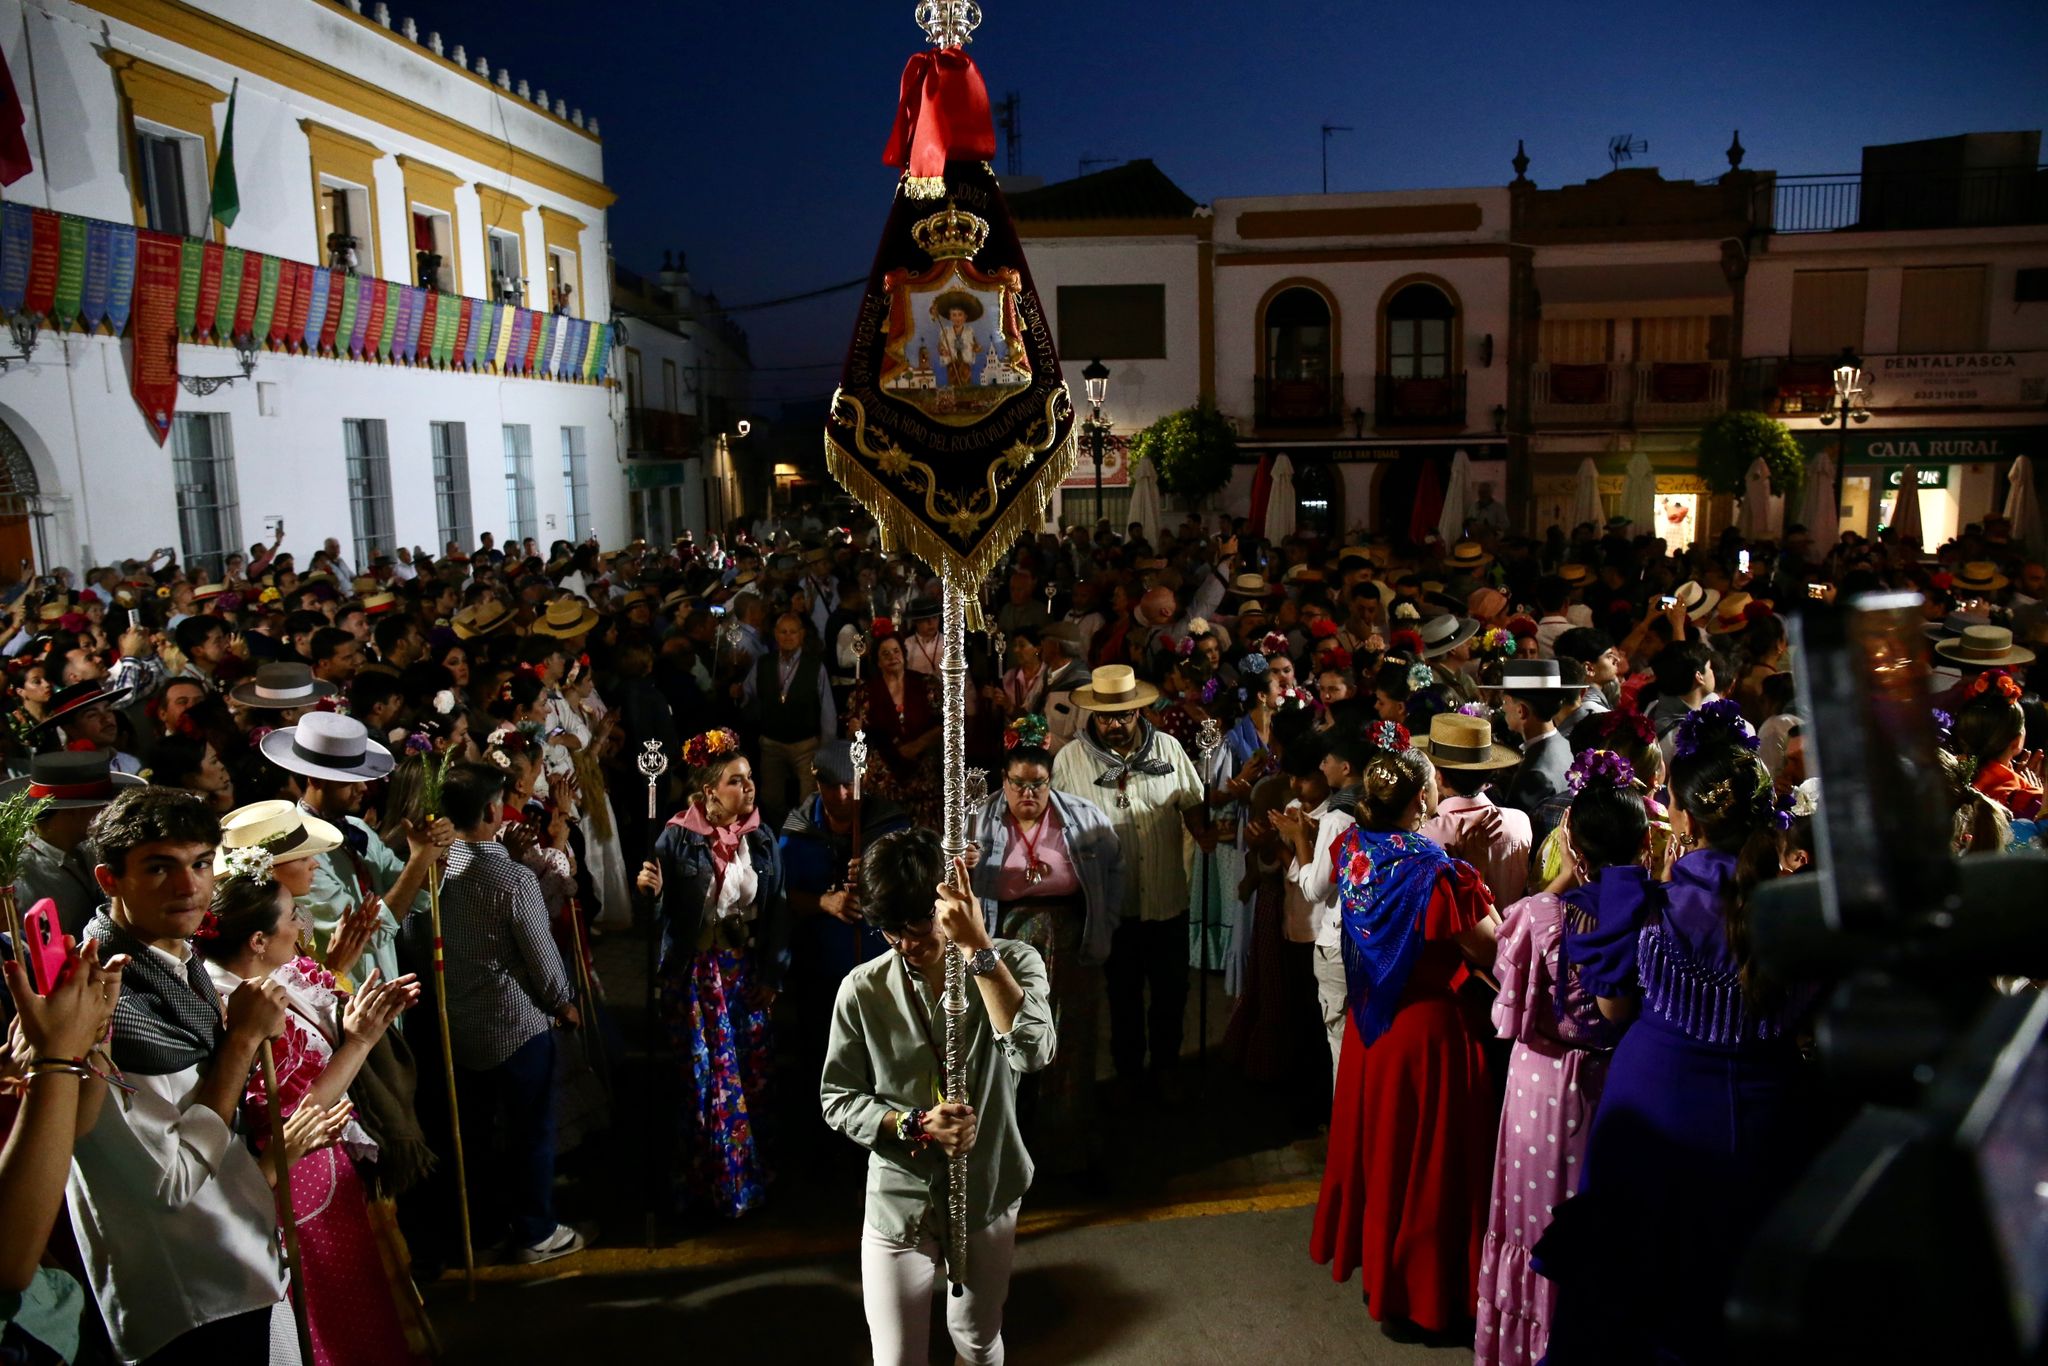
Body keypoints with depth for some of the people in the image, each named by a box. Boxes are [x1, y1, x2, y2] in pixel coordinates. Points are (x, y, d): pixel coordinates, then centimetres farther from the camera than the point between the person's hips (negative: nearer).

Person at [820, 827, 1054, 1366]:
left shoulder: (1013, 963, -13)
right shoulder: (863, 988, -11)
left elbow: (1033, 1051, -32)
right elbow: (837, 1098, -4)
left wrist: (977, 946, -36)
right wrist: (915, 1125, -20)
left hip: (988, 1195, 1)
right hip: (899, 1202, 0)